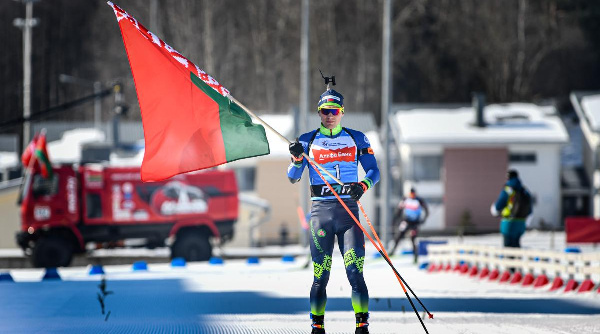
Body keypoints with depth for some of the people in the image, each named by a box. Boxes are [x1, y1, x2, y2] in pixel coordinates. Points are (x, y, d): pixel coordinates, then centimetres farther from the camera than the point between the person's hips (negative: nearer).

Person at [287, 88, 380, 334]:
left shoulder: (357, 139, 9)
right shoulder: (308, 141, 9)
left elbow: (374, 171, 5)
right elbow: (293, 178, 6)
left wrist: (362, 185, -17)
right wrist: (296, 158, -14)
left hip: (348, 211, 0)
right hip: (320, 211, 0)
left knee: (355, 273, -13)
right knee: (320, 276, -1)